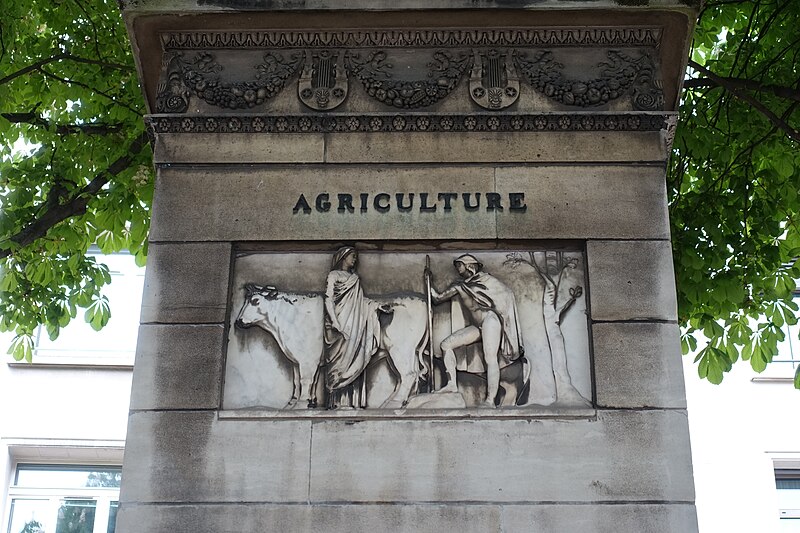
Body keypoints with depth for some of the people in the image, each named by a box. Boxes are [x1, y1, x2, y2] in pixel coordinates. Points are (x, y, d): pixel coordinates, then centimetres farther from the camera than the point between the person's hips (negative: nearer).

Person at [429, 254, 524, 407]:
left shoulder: (483, 278, 4)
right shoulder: (459, 286, 18)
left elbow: (506, 293, 1)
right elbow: (437, 298, 18)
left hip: (490, 319, -7)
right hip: (477, 327, 7)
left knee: (490, 358, -21)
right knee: (446, 344, -1)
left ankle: (490, 401, -29)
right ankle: (452, 384, -7)